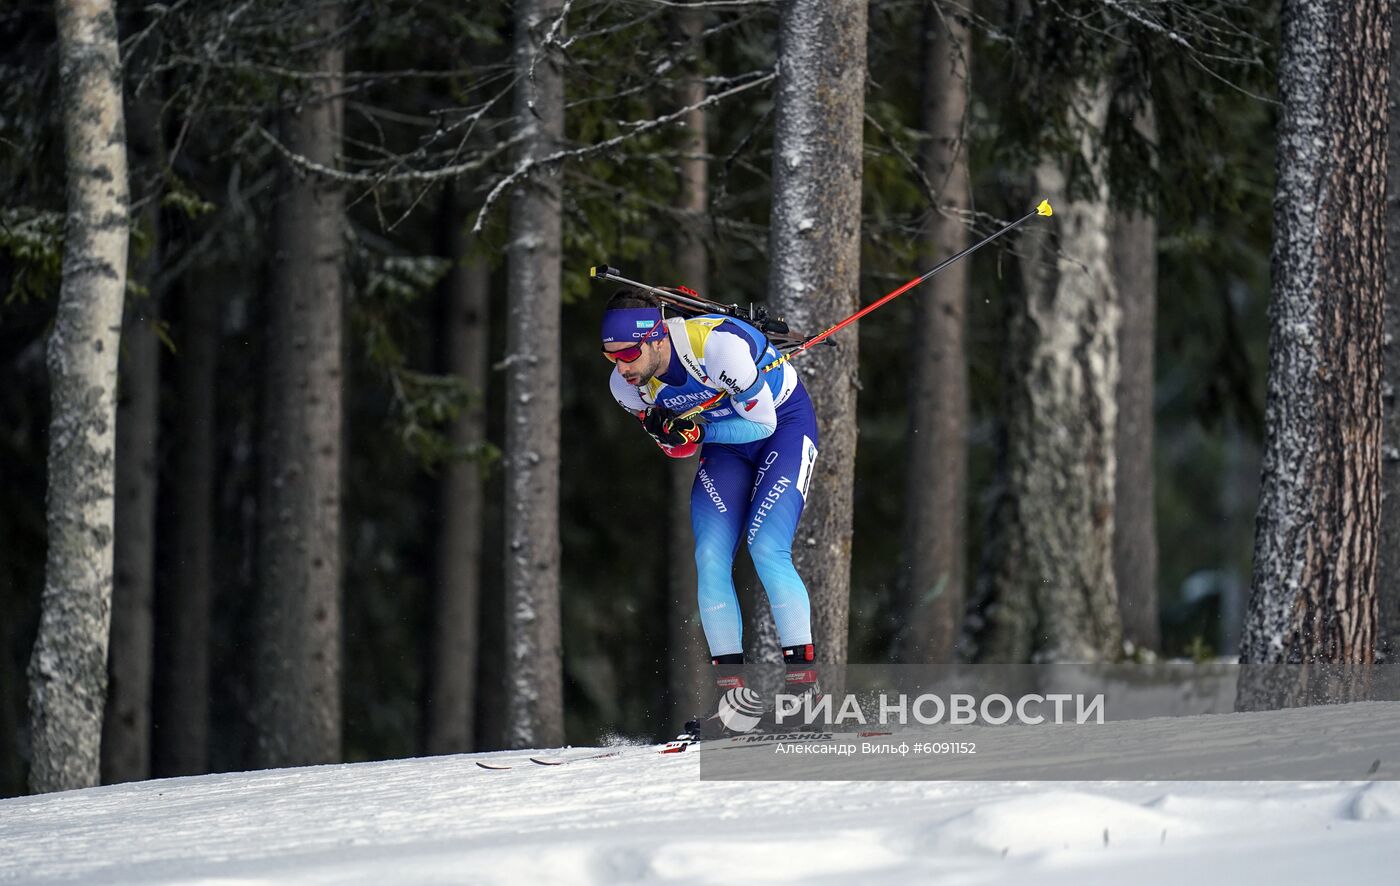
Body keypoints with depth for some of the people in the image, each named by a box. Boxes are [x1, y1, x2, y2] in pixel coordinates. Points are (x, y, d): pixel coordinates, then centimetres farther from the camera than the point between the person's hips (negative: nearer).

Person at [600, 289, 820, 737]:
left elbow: (762, 423, -24)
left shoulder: (719, 345, -36)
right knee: (710, 557, -10)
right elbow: (676, 442, -1)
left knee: (766, 548, -21)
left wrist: (694, 431, -34)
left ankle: (804, 681, -16)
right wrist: (672, 437, -24)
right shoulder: (626, 386, -16)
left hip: (784, 420, -6)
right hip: (726, 438, 6)